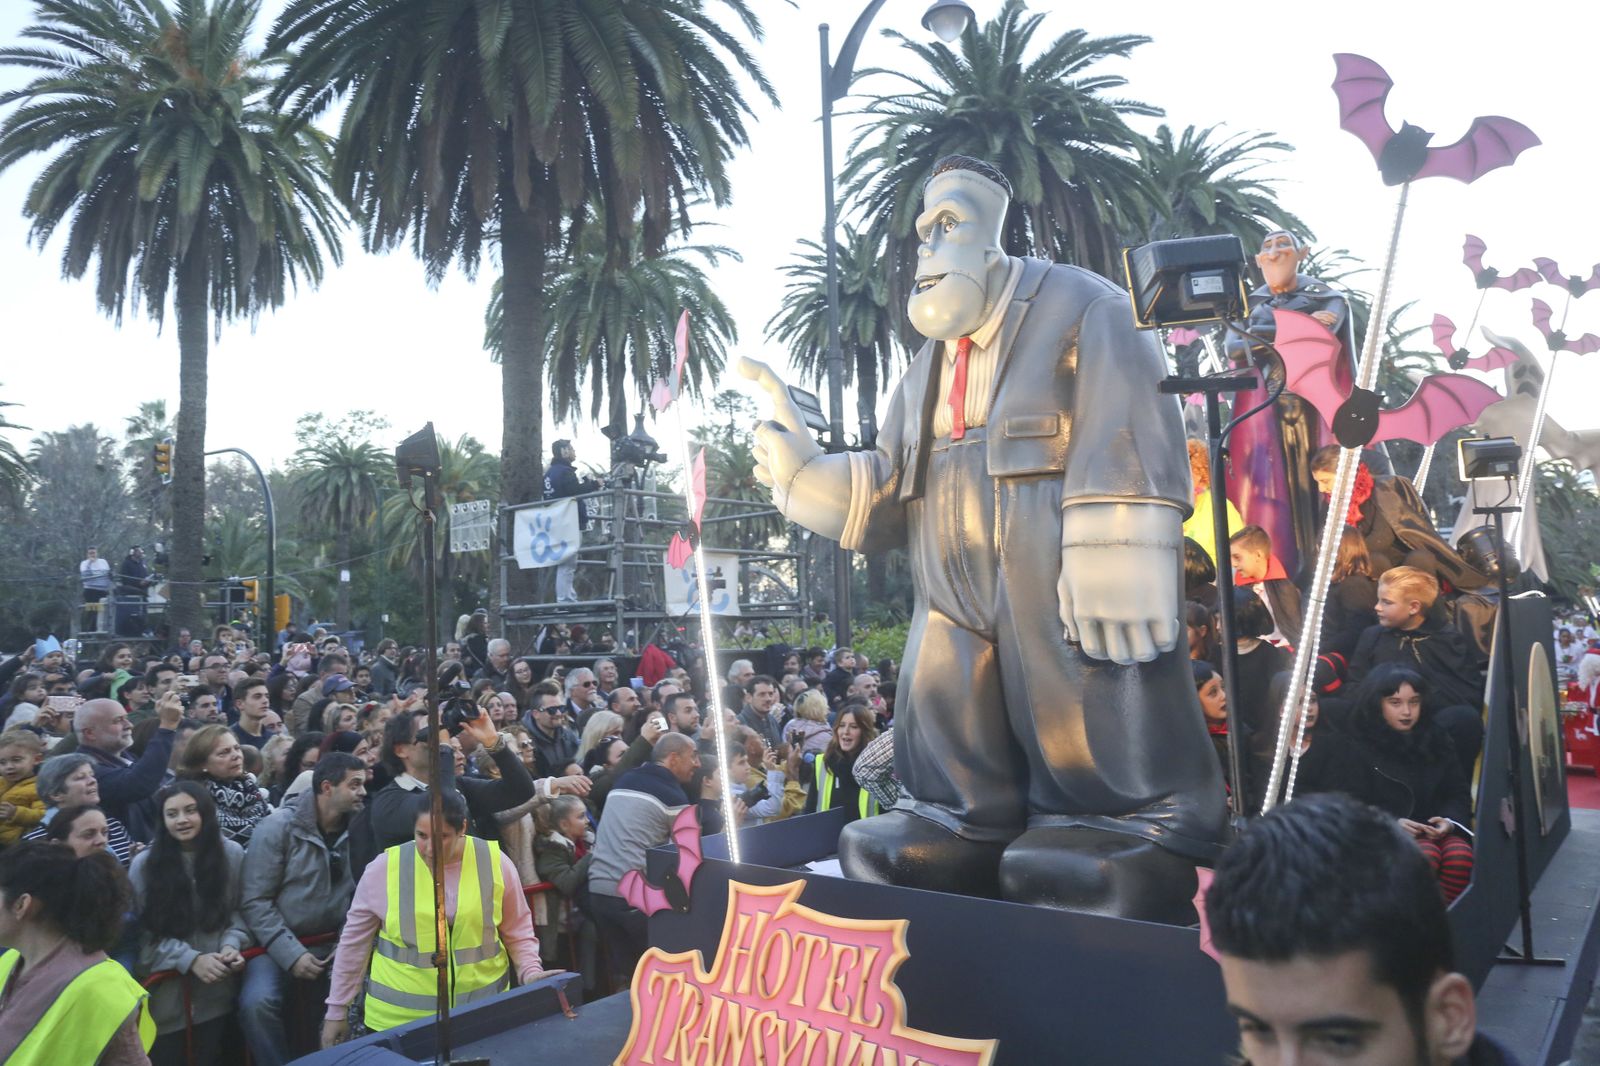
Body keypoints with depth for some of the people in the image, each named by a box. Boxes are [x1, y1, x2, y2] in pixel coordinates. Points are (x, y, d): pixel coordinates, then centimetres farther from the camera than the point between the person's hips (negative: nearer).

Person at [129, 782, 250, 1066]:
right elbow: (147, 932, -6)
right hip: (166, 992, -1)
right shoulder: (144, 864, -6)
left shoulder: (232, 853, -2)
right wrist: (191, 959, -18)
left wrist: (232, 943, -13)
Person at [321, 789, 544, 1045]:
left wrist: (533, 976, -10)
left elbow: (518, 933, 4)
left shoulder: (495, 864, -7)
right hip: (399, 1017, 0)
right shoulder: (384, 869, -9)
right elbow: (354, 941, 2)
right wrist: (338, 1009, 6)